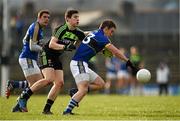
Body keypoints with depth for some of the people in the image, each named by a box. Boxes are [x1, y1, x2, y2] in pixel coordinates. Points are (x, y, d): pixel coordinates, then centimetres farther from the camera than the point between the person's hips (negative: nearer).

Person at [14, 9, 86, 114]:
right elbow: (51, 44, -24)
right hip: (47, 55, -8)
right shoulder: (62, 29, -19)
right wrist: (65, 47, -36)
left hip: (57, 58, 8)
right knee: (49, 79, -24)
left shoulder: (78, 33, 2)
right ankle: (23, 98, -15)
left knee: (60, 83, -5)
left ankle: (47, 109, 0)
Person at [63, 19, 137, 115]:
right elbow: (115, 51, -16)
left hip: (82, 64, 10)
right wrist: (128, 61, -13)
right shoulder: (101, 37, -12)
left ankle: (75, 92, 5)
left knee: (100, 84, 9)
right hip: (78, 63, -10)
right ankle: (67, 110, -26)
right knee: (83, 90, -20)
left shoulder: (94, 33, 16)